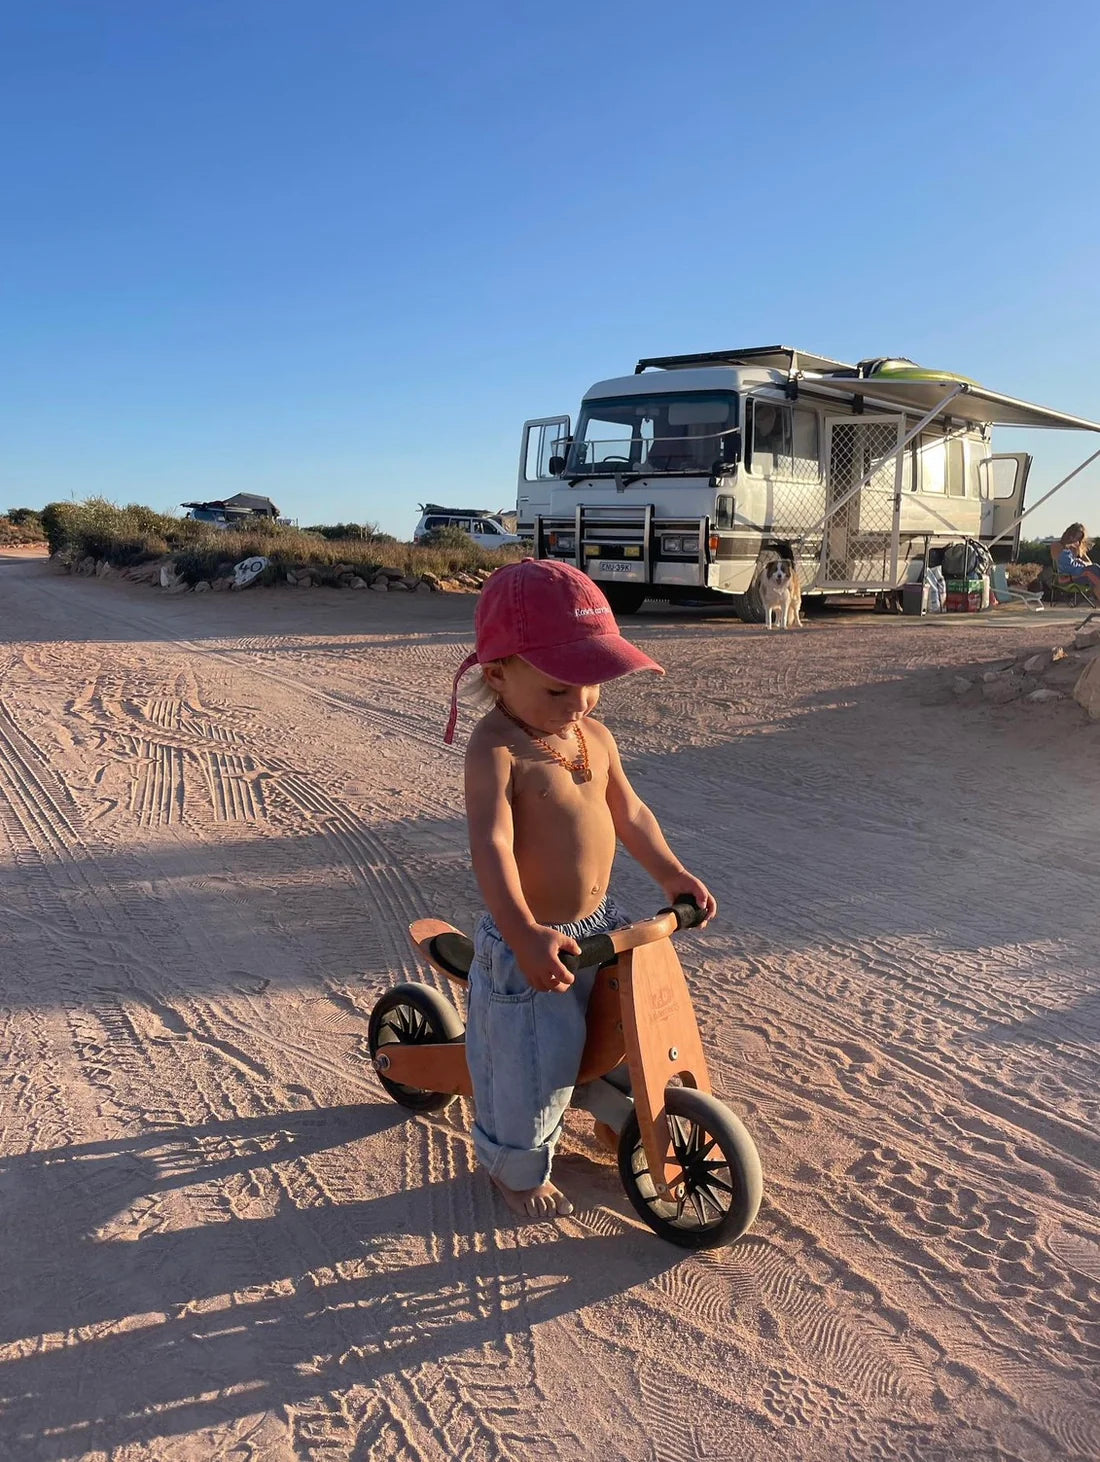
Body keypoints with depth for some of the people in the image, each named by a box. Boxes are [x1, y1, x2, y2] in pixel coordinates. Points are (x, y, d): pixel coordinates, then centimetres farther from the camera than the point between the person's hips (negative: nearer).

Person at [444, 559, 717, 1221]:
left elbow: (628, 810, 12)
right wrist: (523, 932, -46)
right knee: (532, 1066, 4)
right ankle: (520, 1171, 33)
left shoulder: (596, 736, 1)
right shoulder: (497, 750, -24)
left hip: (600, 925, 7)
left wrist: (671, 873, 7)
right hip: (530, 943, -7)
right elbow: (491, 845, -35)